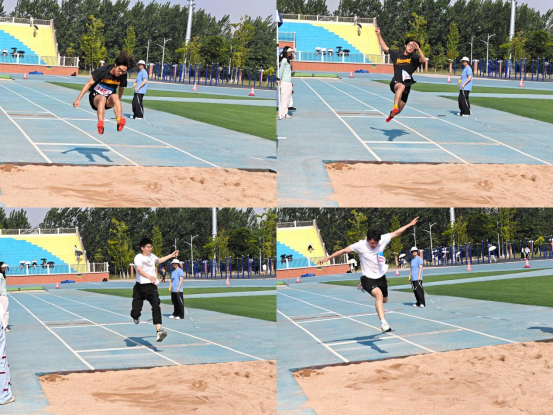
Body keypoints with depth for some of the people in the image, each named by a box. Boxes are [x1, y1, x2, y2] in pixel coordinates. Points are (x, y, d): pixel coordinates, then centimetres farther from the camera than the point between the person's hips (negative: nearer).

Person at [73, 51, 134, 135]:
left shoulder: (123, 76, -7)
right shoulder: (103, 70, -17)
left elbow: (121, 89, 14)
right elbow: (89, 84, -11)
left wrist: (117, 103, 25)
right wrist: (78, 99, -12)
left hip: (109, 100, 2)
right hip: (95, 97, -2)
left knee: (115, 96, -33)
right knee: (102, 98, -38)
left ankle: (119, 122, -55)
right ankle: (100, 124, -61)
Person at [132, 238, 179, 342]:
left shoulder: (152, 256, 12)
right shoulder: (138, 257, -10)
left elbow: (158, 260, 39)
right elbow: (139, 270, -31)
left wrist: (171, 255, 45)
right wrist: (149, 276, -48)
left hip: (151, 286, 4)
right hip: (140, 287, -4)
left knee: (156, 306, -22)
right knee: (135, 313, -5)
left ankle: (158, 331, -31)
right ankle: (136, 317, 36)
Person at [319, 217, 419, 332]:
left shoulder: (382, 240, -11)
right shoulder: (360, 246, -20)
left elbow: (396, 233, 2)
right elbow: (344, 250, -13)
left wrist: (410, 224, 8)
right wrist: (328, 258, -13)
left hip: (381, 277, 5)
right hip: (368, 278, -5)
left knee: (384, 300, 22)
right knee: (379, 294, -31)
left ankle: (364, 287, 47)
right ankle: (383, 322, -35)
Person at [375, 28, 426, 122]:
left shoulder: (414, 58, 1)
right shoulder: (397, 54, 8)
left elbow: (423, 60, -20)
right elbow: (385, 48, 19)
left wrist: (418, 48, -29)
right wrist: (378, 35, 19)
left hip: (406, 86, 2)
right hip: (395, 83, -2)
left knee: (400, 109, 11)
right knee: (401, 86, -41)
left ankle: (392, 114, 49)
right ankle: (394, 107, -59)